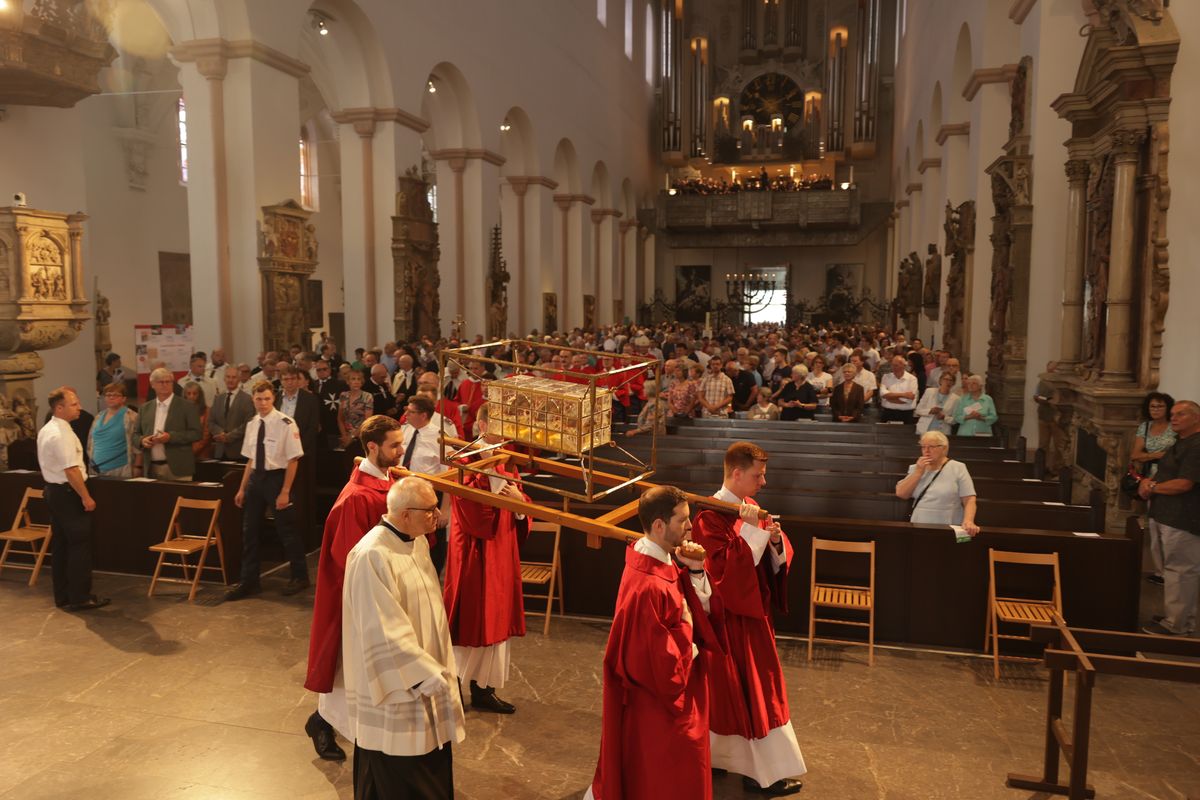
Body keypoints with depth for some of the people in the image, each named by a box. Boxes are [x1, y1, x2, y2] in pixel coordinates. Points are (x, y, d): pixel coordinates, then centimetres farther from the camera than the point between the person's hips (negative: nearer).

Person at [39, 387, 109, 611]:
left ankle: (62, 596, 21)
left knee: (60, 545, 14)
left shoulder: (46, 430, 12)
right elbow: (71, 470, -24)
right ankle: (80, 597, 1)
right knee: (79, 545, -3)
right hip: (68, 493, -10)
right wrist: (86, 497, -19)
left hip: (53, 490, 10)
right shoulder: (61, 434, -20)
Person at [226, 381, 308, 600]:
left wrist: (285, 492, -16)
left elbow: (292, 460, -13)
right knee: (249, 531, 10)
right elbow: (251, 459, 13)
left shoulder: (285, 424, -15)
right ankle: (249, 582, 23)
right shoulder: (252, 424, 6)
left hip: (277, 477, -6)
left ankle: (300, 577, 25)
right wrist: (242, 488, 10)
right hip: (256, 477, 6)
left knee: (287, 530, 6)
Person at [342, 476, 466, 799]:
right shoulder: (372, 556, -26)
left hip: (424, 674, 9)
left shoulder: (417, 541, 2)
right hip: (396, 688, -9)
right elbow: (386, 633, -26)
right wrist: (427, 673, -22)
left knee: (432, 767, 19)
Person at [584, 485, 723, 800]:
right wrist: (687, 632, -14)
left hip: (670, 685, 9)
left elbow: (704, 610, 3)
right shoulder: (647, 586, -31)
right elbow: (656, 657, -27)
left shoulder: (664, 561, -2)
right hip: (656, 699, -9)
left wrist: (695, 571, -12)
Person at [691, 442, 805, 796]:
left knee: (753, 684, 18)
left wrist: (775, 539, -13)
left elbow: (776, 558, 9)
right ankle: (760, 770, 15)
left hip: (752, 608, 9)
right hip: (729, 614, -9)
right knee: (740, 689, 2)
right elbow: (723, 568, -27)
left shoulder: (751, 508, 6)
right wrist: (750, 529, -29)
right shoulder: (711, 517, -20)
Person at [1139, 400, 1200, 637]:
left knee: (1180, 570, -5)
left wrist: (1152, 487, -9)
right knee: (1179, 569, 17)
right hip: (1167, 518, 11)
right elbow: (1165, 474, 26)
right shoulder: (1180, 444, 17)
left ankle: (1175, 625, 2)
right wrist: (1149, 482, 5)